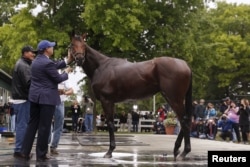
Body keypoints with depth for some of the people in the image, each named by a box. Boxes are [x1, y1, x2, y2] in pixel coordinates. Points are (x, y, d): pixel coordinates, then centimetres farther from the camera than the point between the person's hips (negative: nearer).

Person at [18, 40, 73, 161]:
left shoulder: (36, 61, 12)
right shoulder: (47, 63, -17)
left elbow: (54, 66, 18)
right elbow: (58, 79, -11)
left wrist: (67, 61, 20)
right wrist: (66, 72, 7)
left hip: (35, 96, 9)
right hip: (47, 97, -9)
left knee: (32, 124, 13)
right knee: (44, 126, -1)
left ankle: (25, 152, 14)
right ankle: (41, 155, 6)